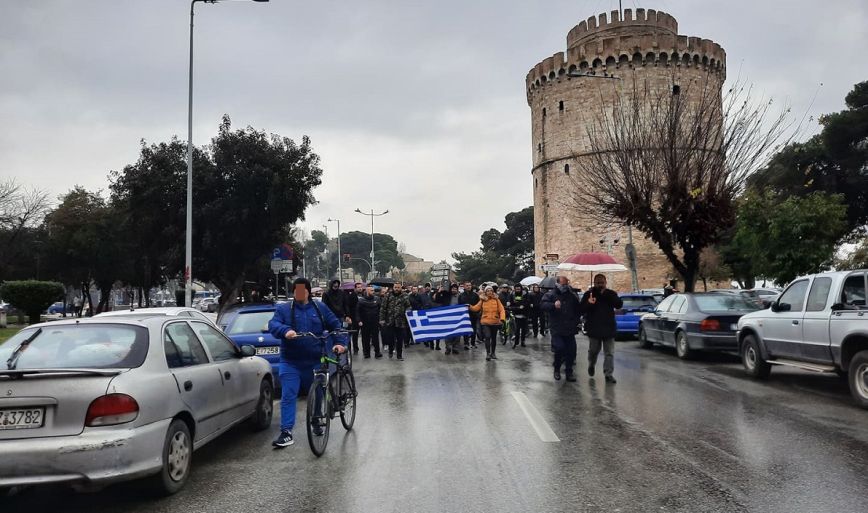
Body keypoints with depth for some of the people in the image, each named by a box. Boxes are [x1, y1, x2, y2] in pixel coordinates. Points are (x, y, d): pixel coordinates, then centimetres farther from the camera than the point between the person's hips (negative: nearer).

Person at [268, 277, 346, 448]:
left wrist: (339, 343, -7)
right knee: (288, 397, -7)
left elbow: (335, 325, 9)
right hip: (290, 363, -2)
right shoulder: (283, 309, 3)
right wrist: (285, 331, -34)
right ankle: (286, 432, -5)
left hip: (315, 362, 2)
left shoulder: (320, 308, 8)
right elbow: (273, 324, -13)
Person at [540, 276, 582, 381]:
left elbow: (579, 309, 21)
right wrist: (553, 305, -31)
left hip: (570, 329, 4)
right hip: (556, 329, -4)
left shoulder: (572, 295, 12)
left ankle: (569, 372, 15)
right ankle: (557, 369, 8)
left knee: (571, 351, 2)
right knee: (559, 348, -15)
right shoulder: (551, 294, 0)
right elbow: (542, 305, -15)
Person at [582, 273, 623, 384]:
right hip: (594, 328, -1)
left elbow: (619, 304, -11)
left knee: (610, 353, -3)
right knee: (594, 350, 13)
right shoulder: (588, 294, 1)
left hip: (609, 328, 1)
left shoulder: (611, 294, 5)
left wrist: (607, 295, -20)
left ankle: (608, 374, 1)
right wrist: (589, 303, -29)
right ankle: (591, 365, 42)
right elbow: (582, 309, -7)